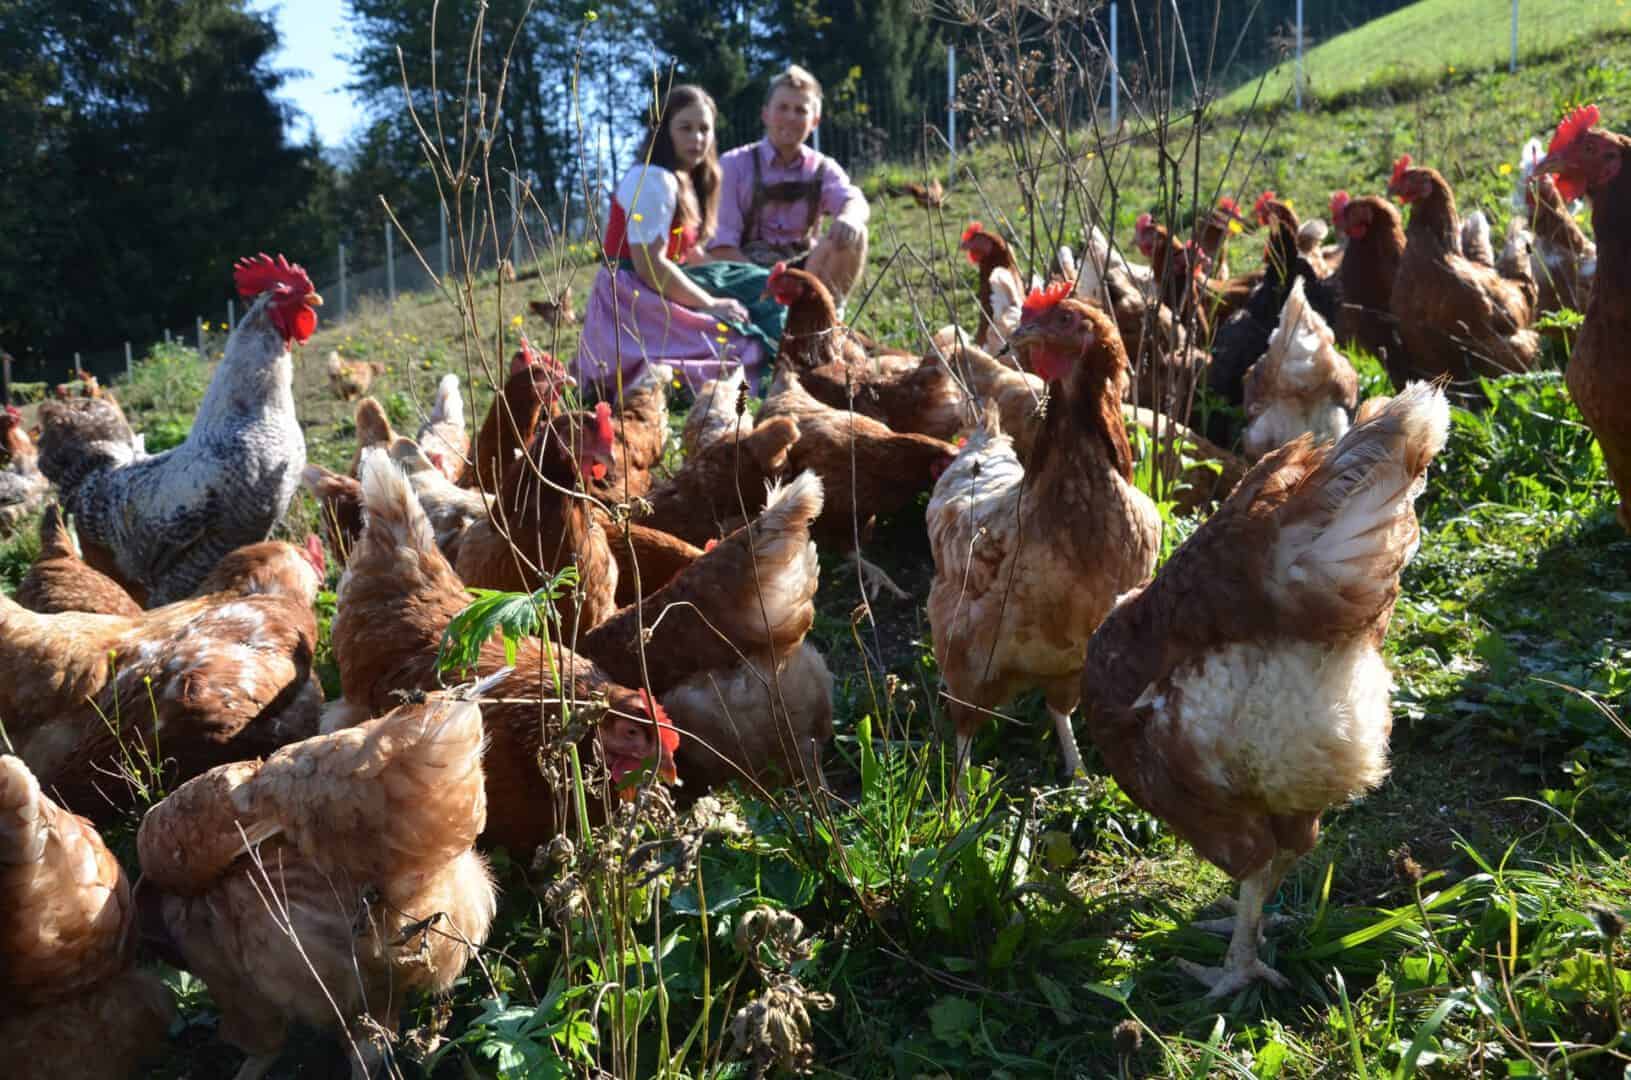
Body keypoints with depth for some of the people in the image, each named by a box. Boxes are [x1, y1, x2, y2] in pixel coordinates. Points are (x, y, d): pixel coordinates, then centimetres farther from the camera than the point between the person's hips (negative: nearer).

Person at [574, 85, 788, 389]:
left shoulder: (686, 181, 16)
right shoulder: (654, 180, -15)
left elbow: (689, 253, 15)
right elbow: (649, 265, -22)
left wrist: (740, 277, 0)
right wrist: (711, 304, -16)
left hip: (656, 293, 10)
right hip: (633, 303, -10)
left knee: (761, 288, 9)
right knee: (742, 347, -21)